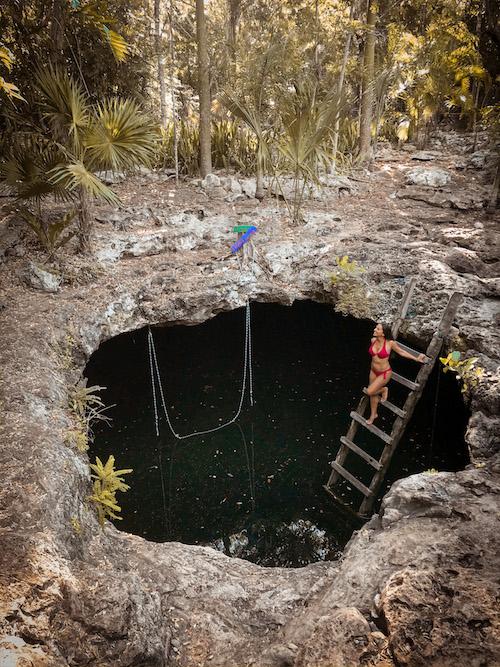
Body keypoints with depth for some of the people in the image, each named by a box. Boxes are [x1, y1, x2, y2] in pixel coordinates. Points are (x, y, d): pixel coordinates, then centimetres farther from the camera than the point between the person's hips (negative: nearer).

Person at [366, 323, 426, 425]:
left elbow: (401, 352, -6)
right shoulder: (373, 340, -11)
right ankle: (373, 415, 39)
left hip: (384, 373, -5)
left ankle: (384, 390, 20)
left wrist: (416, 359, 0)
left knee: (370, 392, -12)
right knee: (373, 394, 17)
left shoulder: (390, 343, -24)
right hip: (373, 371, 5)